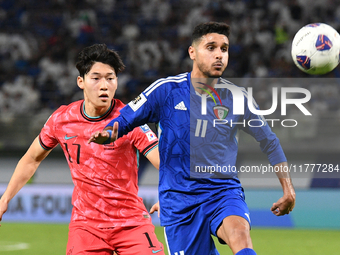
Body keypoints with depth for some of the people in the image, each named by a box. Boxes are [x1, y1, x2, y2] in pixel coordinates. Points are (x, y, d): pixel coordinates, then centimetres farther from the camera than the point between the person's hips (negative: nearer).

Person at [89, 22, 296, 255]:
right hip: (179, 199, 0)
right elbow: (124, 120, 4)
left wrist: (288, 188, 12)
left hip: (224, 191, 0)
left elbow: (269, 141, 15)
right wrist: (107, 135, -20)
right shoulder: (167, 90, -2)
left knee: (240, 233, -31)